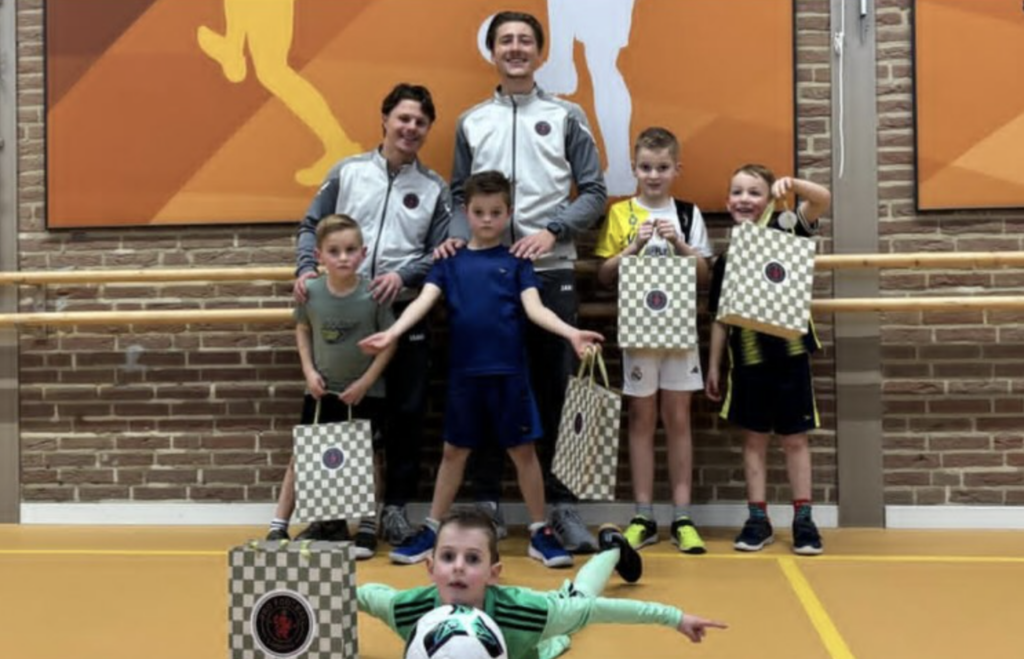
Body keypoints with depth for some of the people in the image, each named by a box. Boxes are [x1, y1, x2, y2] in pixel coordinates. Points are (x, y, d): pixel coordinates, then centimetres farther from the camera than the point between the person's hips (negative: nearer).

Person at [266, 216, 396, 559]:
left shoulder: (374, 294, -16)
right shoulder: (311, 292, -10)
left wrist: (366, 381, -12)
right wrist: (309, 370, -4)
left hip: (365, 393, -2)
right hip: (321, 391, 2)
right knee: (301, 456, 7)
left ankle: (368, 527, 20)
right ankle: (278, 526, 18)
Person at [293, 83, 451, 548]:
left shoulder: (434, 188, 6)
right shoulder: (347, 171, 6)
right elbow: (312, 226, 10)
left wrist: (403, 274, -15)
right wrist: (306, 269, -7)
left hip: (404, 312, 0)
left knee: (406, 411, 4)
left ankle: (396, 505, 16)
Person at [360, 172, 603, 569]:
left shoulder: (516, 261, 4)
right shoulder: (450, 261, 7)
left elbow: (535, 308, -5)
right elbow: (424, 301, -4)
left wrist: (571, 333, -23)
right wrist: (392, 332, -21)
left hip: (509, 371, -1)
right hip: (464, 372, 2)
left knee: (522, 450, 5)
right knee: (455, 450, 12)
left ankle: (540, 532, 16)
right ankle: (432, 530, 22)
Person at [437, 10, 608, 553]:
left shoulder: (566, 117, 8)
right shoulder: (471, 121, 13)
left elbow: (594, 192, 5)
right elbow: (460, 195, 13)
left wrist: (552, 231, -10)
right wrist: (457, 236, -7)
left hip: (550, 271, -1)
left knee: (554, 388, 2)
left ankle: (561, 504, 11)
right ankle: (486, 501, 15)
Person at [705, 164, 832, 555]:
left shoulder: (784, 232, 0)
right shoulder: (726, 258, 5)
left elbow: (823, 200, -14)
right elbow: (720, 317, 8)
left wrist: (793, 184, -32)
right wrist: (713, 365, 8)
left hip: (789, 352, -2)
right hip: (747, 357, 2)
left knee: (794, 438, 6)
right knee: (754, 438, 9)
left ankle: (803, 519, 15)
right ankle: (758, 519, 18)